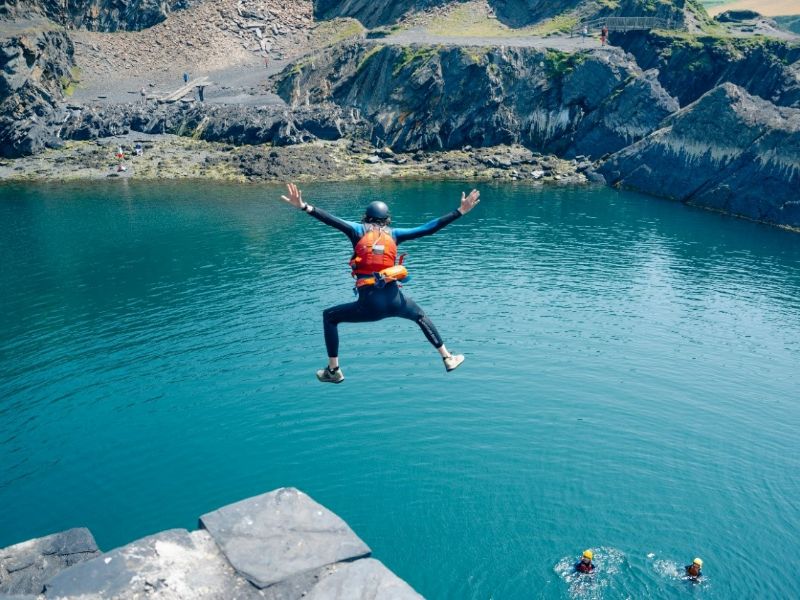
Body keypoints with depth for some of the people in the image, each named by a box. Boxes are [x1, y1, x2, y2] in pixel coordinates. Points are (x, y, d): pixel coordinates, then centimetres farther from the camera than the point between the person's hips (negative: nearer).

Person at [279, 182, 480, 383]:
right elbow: (429, 228, 9)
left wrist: (304, 206, -18)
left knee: (329, 316, 21)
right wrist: (460, 211, 13)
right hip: (395, 301, 3)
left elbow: (332, 220, -9)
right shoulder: (394, 233, 11)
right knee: (420, 316, 34)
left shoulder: (359, 230, 7)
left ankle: (333, 371, 18)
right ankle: (448, 359, 37)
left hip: (369, 305, -2)